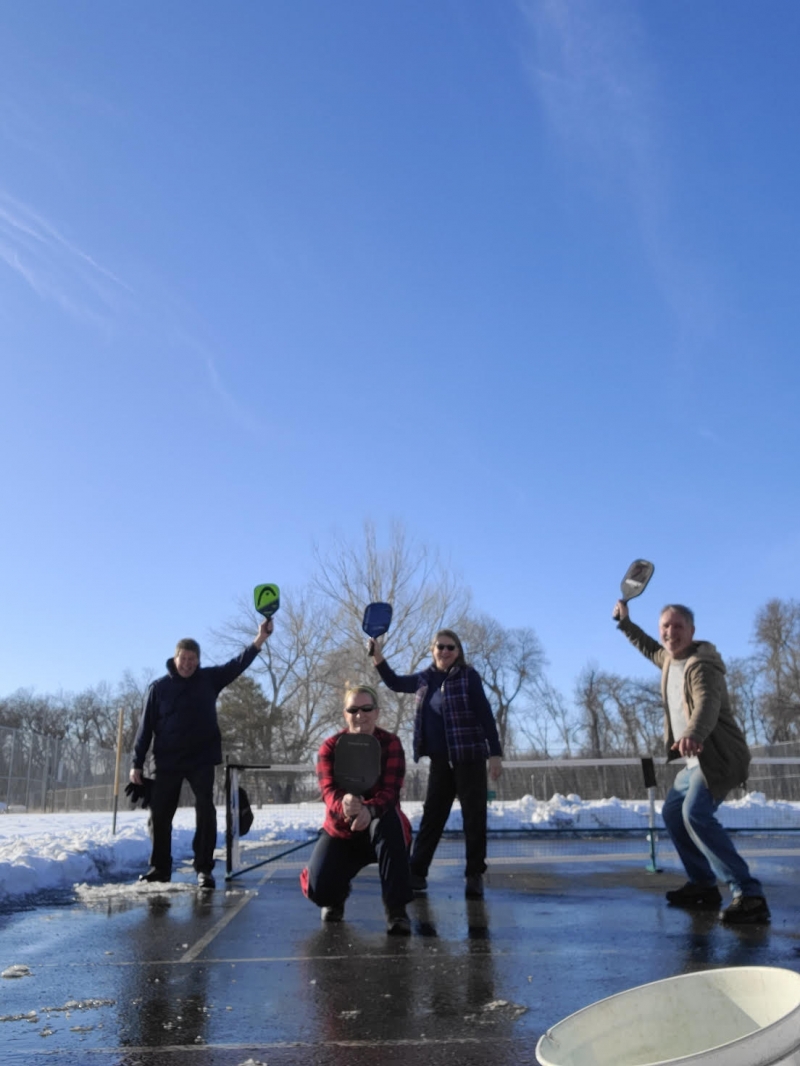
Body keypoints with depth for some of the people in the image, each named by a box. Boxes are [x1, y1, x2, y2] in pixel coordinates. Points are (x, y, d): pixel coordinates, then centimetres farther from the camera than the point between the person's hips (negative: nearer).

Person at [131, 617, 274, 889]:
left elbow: (238, 664, -8)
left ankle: (204, 868, 1)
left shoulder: (209, 679, 1)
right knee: (159, 814, 6)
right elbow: (146, 726, -1)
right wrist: (137, 763, -5)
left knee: (205, 810, -6)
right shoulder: (159, 687, -1)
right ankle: (160, 867, 22)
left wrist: (260, 639, -21)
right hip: (167, 762, 1)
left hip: (202, 759, 0)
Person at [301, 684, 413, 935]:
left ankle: (396, 907, -28)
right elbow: (328, 792, -22)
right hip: (341, 831, 2)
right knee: (318, 888, -20)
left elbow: (390, 791, -23)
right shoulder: (330, 747, -9)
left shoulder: (391, 744, -12)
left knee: (389, 819, -38)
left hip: (379, 827, -1)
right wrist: (344, 805, -48)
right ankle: (336, 896, 22)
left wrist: (369, 810, -46)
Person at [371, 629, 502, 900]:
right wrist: (377, 657, 11)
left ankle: (474, 875, 10)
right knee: (432, 815, 9)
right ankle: (416, 872, 14)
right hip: (440, 760, 5)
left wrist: (495, 753, -13)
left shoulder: (468, 676, -7)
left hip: (470, 757, -5)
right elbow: (395, 683, 23)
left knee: (474, 815, 1)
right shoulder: (426, 679, 7)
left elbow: (485, 715, -9)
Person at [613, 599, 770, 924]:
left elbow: (707, 705, -41)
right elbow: (650, 649, 35)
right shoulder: (669, 658, 9)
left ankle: (749, 895, -27)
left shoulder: (701, 666, -21)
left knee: (695, 813, -28)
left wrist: (691, 735, -60)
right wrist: (625, 623, 30)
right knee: (672, 812, 18)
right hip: (696, 760, 11)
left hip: (719, 758, -11)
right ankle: (703, 885, 29)